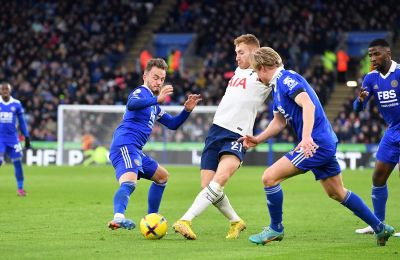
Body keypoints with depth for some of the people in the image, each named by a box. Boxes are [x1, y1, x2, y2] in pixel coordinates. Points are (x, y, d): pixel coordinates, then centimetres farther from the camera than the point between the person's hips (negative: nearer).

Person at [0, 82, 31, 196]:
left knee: (17, 162, -1)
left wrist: (27, 137, 9)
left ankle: (20, 188, 7)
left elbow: (22, 122, 10)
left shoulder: (16, 104, 3)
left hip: (13, 138, 1)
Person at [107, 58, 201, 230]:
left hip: (135, 151, 10)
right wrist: (157, 99, -39)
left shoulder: (154, 106, 27)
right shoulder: (141, 92, -2)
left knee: (162, 176, 26)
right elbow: (131, 104, -27)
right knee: (129, 182, -34)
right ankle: (118, 217, -58)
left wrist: (187, 110, 14)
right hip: (125, 146, -10)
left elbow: (173, 124, 31)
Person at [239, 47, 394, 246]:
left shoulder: (286, 79, -13)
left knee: (270, 177, -11)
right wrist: (257, 139, 14)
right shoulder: (277, 85, 18)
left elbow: (308, 105, -27)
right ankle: (380, 228, 24)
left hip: (316, 143, -11)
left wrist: (306, 137, -37)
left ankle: (275, 229, 2)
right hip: (325, 143, 11)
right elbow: (279, 122, 25)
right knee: (337, 193, 18)